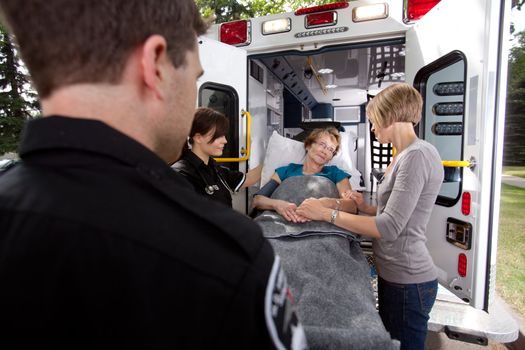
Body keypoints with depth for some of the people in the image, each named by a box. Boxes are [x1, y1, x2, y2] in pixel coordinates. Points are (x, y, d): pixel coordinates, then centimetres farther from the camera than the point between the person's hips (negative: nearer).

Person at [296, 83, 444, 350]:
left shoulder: (416, 155, -21)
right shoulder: (405, 155, 10)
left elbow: (390, 228, -25)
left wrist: (327, 214, -21)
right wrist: (366, 208, 6)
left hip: (407, 282, -9)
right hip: (395, 275, 9)